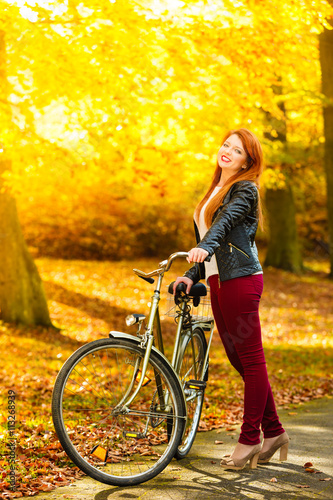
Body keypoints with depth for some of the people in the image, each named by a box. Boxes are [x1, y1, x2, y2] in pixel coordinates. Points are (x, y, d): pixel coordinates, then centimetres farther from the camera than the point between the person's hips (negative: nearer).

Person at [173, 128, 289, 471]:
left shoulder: (245, 189, -4)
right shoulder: (215, 192, 21)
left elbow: (226, 221, -24)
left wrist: (205, 247, -41)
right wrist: (192, 275, 11)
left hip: (240, 279, -9)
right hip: (218, 282, 9)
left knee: (250, 359, -3)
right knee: (239, 359, 10)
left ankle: (249, 439, 1)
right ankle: (273, 432, 18)